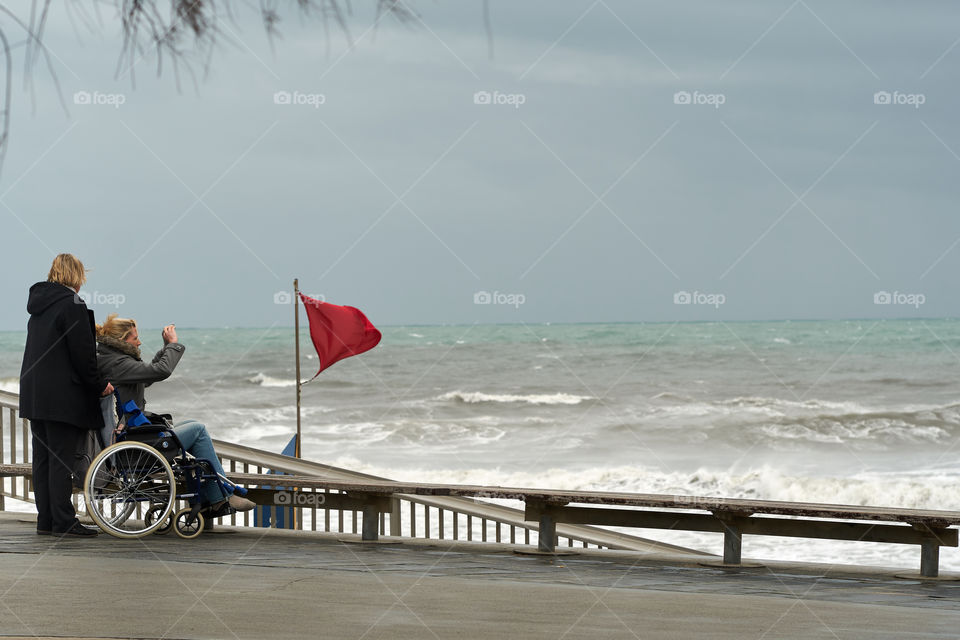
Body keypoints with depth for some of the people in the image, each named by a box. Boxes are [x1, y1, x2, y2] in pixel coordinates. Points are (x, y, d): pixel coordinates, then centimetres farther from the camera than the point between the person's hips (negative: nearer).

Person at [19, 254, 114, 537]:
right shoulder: (72, 304, -12)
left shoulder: (39, 304, 14)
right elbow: (82, 352, -15)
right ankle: (63, 522, -5)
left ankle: (46, 519, 12)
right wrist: (99, 384, -3)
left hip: (34, 393, 8)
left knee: (43, 458, 9)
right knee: (60, 460, -6)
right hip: (63, 396, -8)